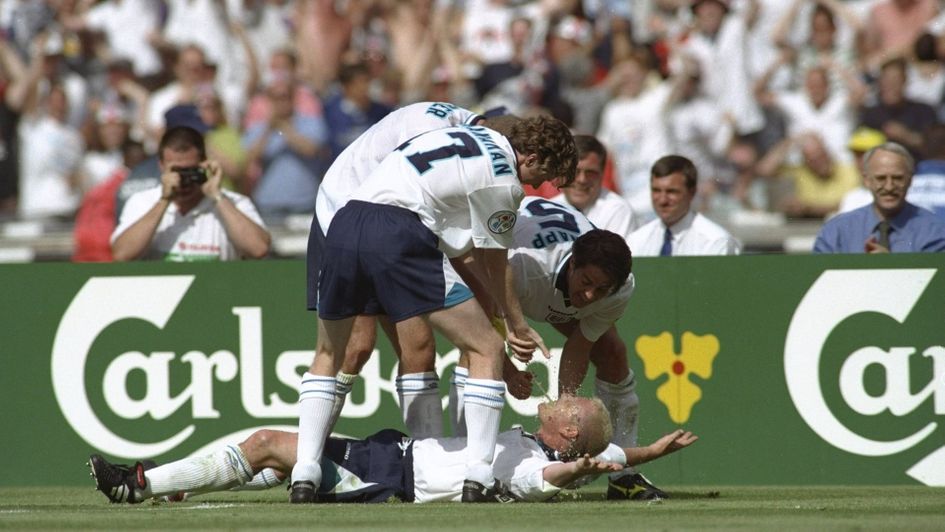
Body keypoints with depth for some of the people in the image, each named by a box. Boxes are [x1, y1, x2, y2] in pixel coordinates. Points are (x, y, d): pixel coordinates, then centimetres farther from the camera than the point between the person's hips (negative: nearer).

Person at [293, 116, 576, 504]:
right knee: (487, 350, 3)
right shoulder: (503, 179, 4)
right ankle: (477, 478, -4)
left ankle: (304, 475, 13)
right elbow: (495, 266, 13)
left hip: (344, 223, 8)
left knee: (328, 357, 26)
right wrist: (518, 327, 27)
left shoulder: (473, 138, 28)